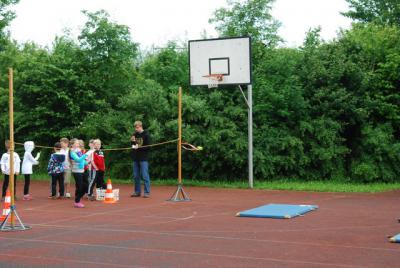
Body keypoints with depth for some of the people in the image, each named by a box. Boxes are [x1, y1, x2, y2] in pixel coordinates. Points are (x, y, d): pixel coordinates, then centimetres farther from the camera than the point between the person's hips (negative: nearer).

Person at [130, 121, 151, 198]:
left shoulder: (146, 135, -5)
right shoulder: (134, 134, 11)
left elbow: (148, 147, -9)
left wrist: (139, 147, -18)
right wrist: (132, 141, -3)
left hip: (143, 158, -6)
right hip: (135, 158, 6)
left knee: (145, 176, -5)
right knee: (136, 176, 9)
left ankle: (147, 192, -1)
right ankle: (137, 191, 17)